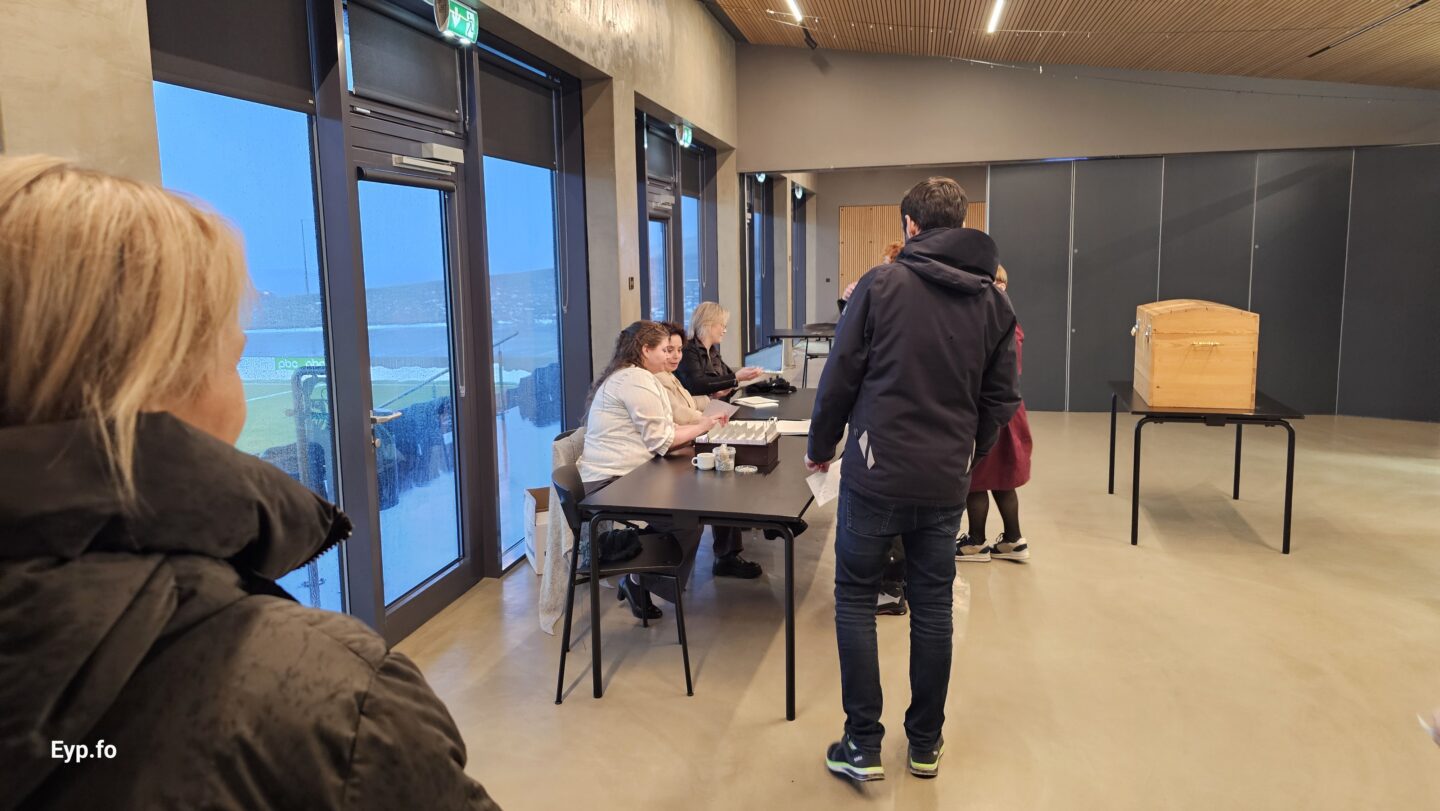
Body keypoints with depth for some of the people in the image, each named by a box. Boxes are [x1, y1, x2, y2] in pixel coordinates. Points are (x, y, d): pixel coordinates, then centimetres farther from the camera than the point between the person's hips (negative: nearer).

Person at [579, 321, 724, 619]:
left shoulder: (626, 376, 19)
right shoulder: (637, 379, -14)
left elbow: (653, 432, 18)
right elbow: (660, 440, -16)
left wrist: (698, 425, 10)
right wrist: (700, 428, -3)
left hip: (619, 476, 11)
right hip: (613, 482, -11)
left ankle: (640, 578, 7)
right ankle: (641, 582, 0)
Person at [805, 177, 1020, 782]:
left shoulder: (881, 285, -7)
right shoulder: (994, 303, 5)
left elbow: (840, 377, -6)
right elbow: (1000, 401, 8)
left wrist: (821, 448, 8)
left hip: (875, 475, -4)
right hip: (945, 483, 4)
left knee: (855, 600, 10)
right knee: (933, 608, 15)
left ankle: (863, 746, 13)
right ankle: (925, 745, 27)